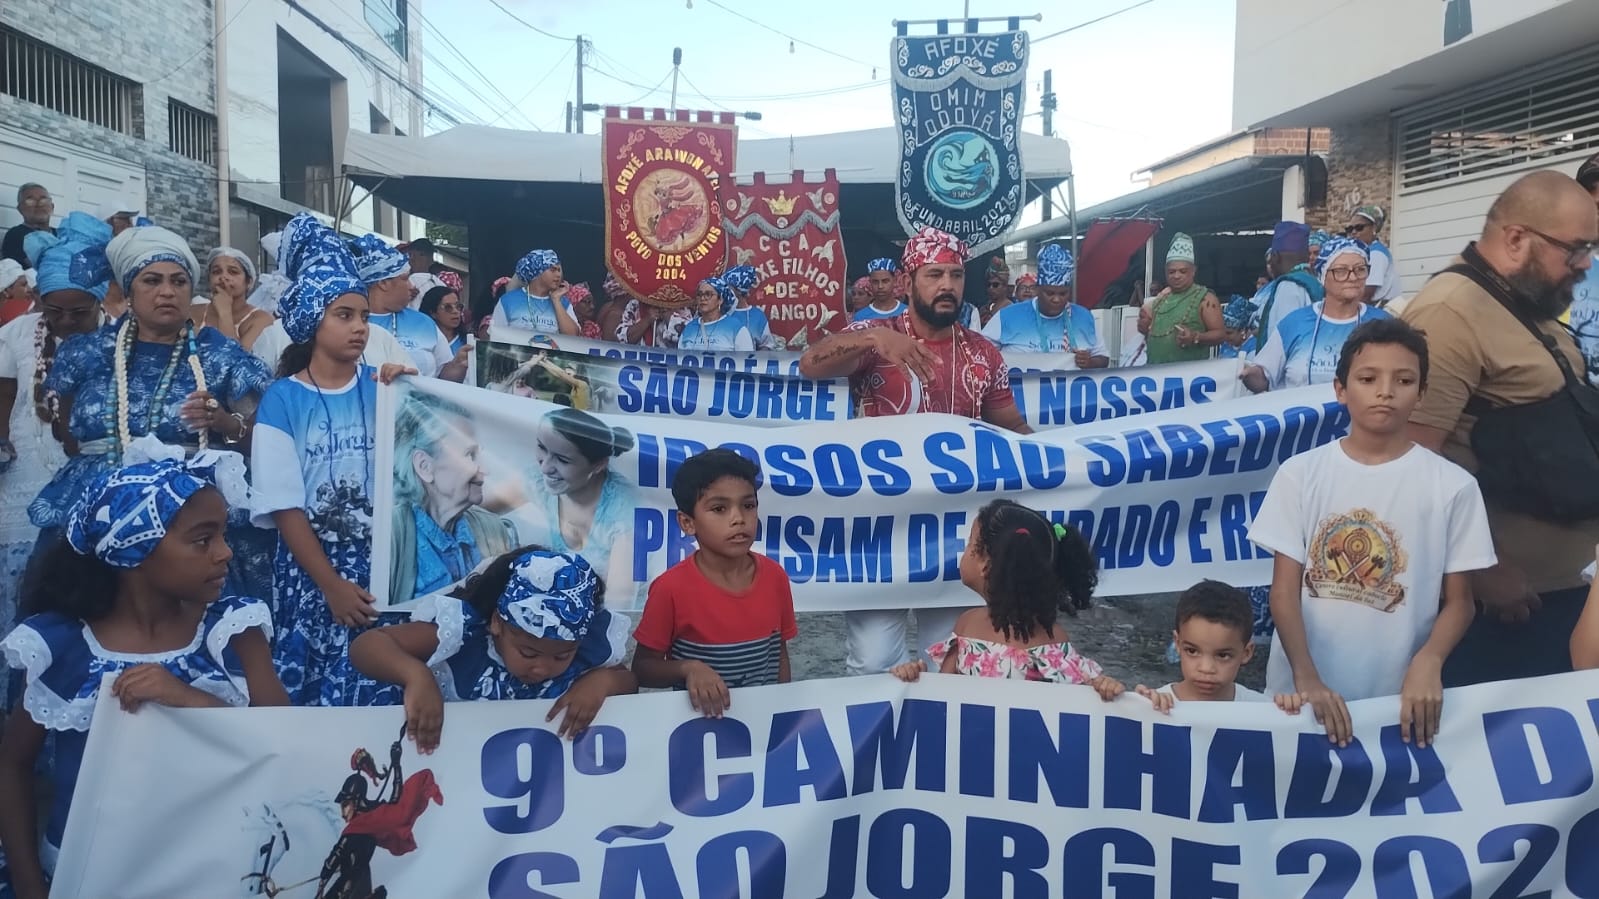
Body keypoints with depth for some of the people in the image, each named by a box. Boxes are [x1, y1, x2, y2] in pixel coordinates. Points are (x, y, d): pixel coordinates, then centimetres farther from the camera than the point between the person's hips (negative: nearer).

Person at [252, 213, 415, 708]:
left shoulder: (381, 387, 2)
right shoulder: (282, 399, -4)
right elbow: (284, 507, -6)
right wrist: (331, 583, -10)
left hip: (379, 558, 2)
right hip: (309, 563, -2)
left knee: (377, 683, 2)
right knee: (308, 682, 4)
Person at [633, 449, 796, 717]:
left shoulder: (775, 576, -2)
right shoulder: (671, 588, -12)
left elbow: (780, 652, 10)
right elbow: (642, 668, -4)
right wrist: (688, 668, -19)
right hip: (702, 717, -4)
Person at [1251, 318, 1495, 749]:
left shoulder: (1453, 485, -3)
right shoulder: (1300, 473, -3)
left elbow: (1459, 600, 2)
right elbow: (1284, 589, -4)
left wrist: (1428, 663, -16)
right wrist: (1307, 678, -16)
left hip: (1398, 698, 0)